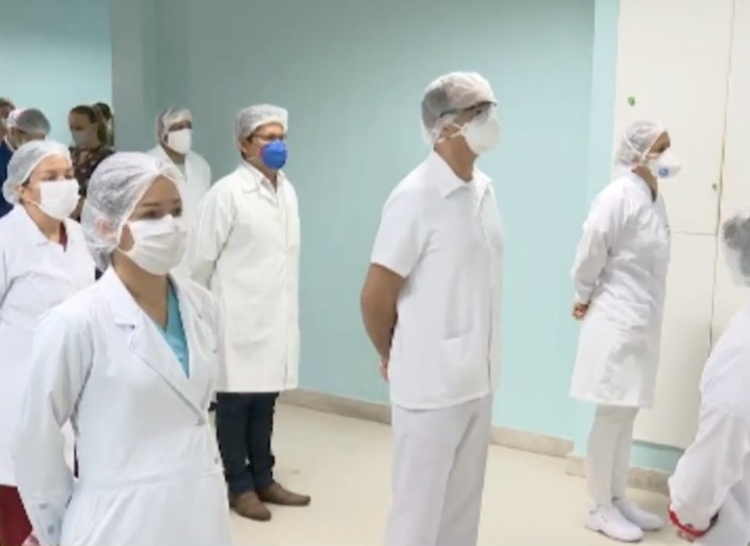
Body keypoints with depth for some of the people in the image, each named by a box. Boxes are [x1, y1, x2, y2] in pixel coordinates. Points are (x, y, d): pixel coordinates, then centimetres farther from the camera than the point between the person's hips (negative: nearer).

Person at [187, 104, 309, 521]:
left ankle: (264, 479, 24)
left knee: (266, 400, 13)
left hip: (277, 315, 6)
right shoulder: (227, 193, -10)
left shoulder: (288, 191, 10)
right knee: (236, 402, 4)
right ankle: (240, 486, 16)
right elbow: (202, 256, -6)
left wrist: (291, 308, 13)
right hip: (239, 315, -6)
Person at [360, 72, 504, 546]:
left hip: (478, 379, 7)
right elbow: (376, 297, -12)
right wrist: (394, 356, 3)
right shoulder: (417, 196, -16)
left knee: (463, 505, 18)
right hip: (432, 383, -6)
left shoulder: (485, 190, 6)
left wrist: (484, 360, 13)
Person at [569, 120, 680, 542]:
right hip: (618, 321, -8)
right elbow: (590, 253, -14)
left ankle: (619, 499, 28)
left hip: (644, 322, 8)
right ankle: (601, 508, 14)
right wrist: (585, 298, -1)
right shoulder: (619, 196, -17)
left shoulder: (655, 198, 8)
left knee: (627, 415, 15)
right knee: (612, 415, 1)